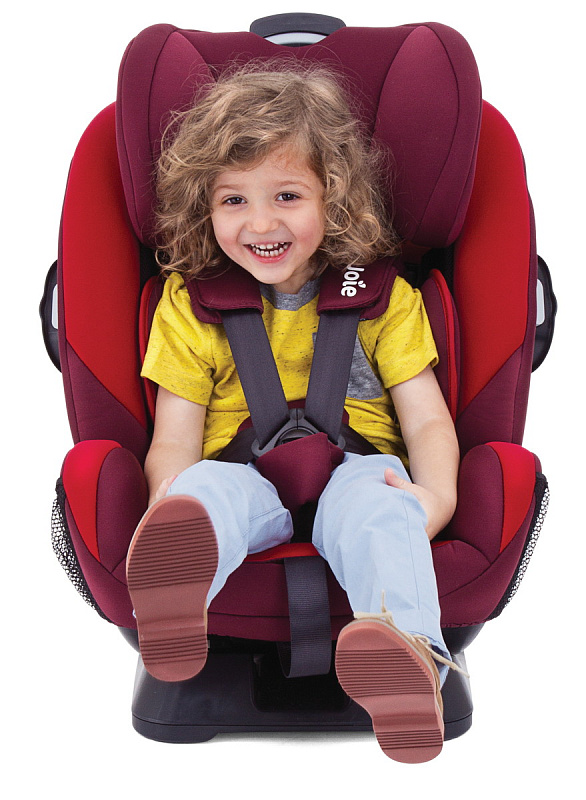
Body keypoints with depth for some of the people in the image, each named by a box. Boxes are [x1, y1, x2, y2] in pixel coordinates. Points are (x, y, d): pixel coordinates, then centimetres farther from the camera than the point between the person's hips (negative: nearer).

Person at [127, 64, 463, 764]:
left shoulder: (384, 295, 9)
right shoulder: (190, 302, 9)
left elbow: (427, 420, 7)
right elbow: (173, 439, 4)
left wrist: (437, 492, -17)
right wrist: (167, 502, -21)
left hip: (353, 467, 0)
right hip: (246, 475, 0)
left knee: (378, 502, -35)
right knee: (203, 488, -34)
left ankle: (406, 647, -60)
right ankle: (174, 617, -65)